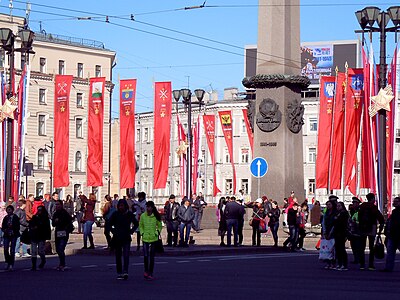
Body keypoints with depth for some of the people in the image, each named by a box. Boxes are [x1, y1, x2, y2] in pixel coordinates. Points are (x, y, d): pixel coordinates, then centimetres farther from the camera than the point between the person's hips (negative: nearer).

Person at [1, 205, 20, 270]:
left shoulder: (15, 217, -2)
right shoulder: (5, 218, 9)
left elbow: (17, 227, -5)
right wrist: (4, 230, -9)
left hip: (13, 235, -3)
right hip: (6, 235, 3)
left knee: (12, 250, -4)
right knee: (5, 249, -7)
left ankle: (11, 265, 0)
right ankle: (8, 263, 10)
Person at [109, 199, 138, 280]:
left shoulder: (130, 214, 1)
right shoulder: (115, 214, 0)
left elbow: (136, 224, 14)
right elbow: (109, 223, 10)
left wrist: (131, 231, 3)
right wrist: (113, 231, 2)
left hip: (126, 238, -1)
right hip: (117, 238, 1)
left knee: (126, 255, -14)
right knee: (118, 256, 6)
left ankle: (125, 272, -22)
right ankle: (119, 273, 13)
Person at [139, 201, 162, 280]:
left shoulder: (156, 216, -1)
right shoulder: (143, 216, 0)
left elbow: (160, 226, 12)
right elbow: (140, 226, 12)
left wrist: (157, 233, 1)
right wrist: (142, 233, 1)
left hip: (153, 238, 0)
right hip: (145, 238, 0)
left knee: (152, 257, 4)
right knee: (146, 256, -6)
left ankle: (150, 273, 10)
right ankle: (146, 271, 14)